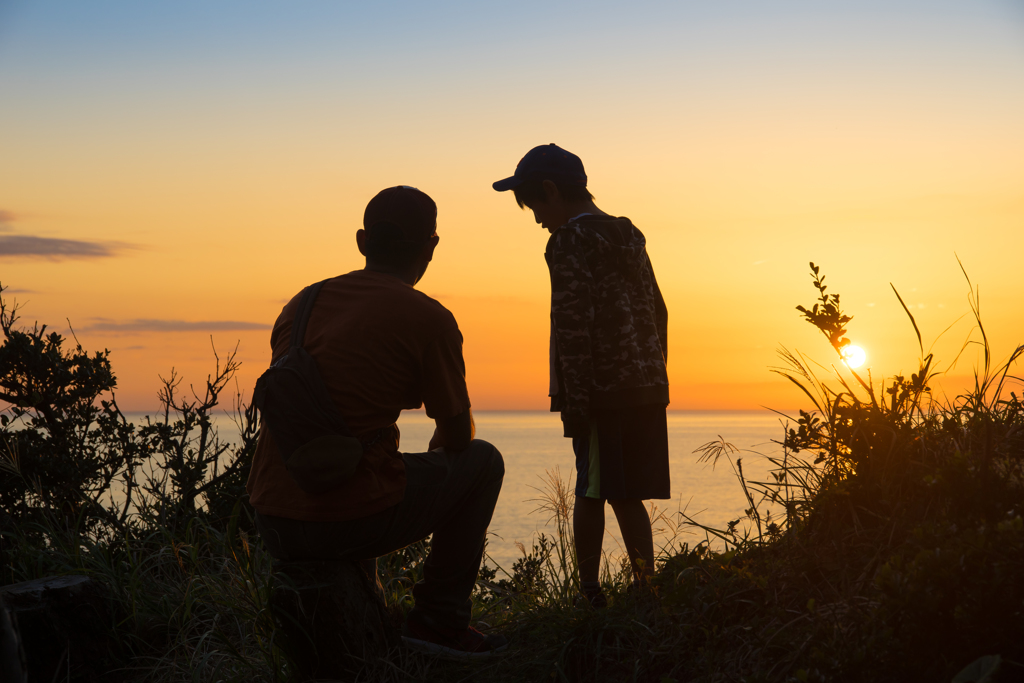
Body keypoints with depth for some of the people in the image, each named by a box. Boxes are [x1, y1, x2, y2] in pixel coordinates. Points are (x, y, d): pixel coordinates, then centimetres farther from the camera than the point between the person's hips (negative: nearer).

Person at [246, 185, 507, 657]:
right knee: (482, 461, 16)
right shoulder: (428, 319, -5)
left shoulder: (302, 303, 13)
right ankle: (440, 617, 16)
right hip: (352, 522, -6)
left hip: (272, 522, 6)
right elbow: (458, 436, 4)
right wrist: (435, 455, 29)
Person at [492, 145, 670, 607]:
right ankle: (646, 588, 5)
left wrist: (574, 403, -15)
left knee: (593, 492, -1)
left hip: (601, 391, -7)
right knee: (626, 495, 9)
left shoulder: (570, 241, -7)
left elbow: (574, 326, -15)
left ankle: (589, 592, 2)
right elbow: (657, 312, 20)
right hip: (647, 388, 7)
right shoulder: (629, 236, 18)